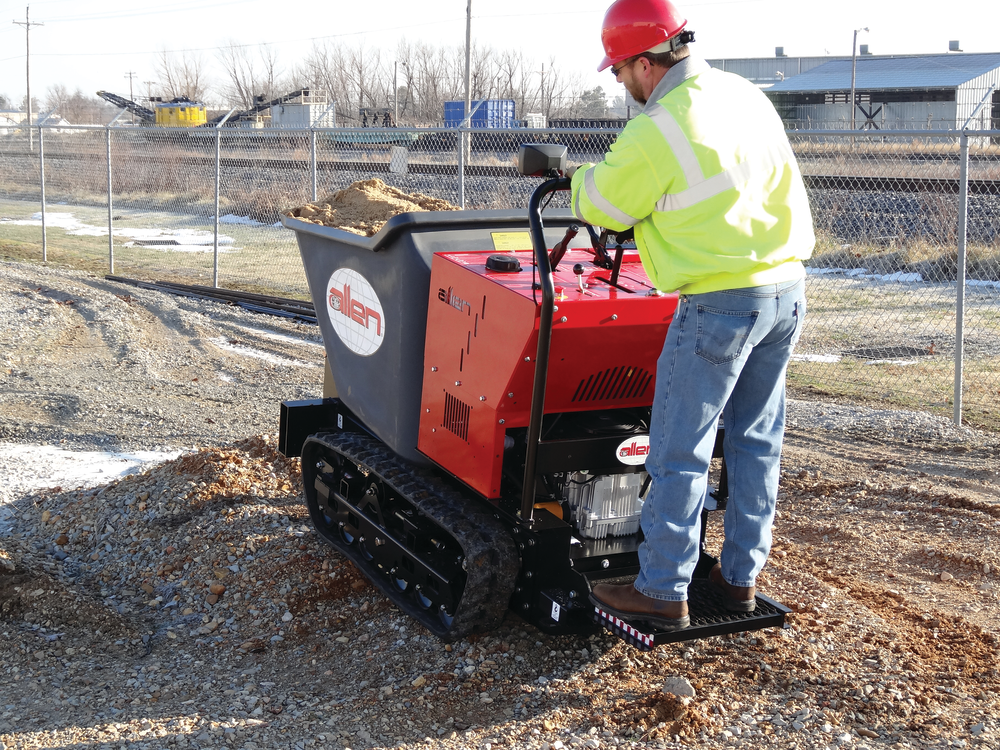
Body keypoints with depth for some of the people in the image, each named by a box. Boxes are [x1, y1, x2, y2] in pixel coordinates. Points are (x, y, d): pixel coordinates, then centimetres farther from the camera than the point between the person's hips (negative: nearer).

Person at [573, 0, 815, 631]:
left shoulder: (654, 134, -14)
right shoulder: (747, 96, 9)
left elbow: (601, 206, -1)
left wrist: (583, 177, 19)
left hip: (720, 302, -8)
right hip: (788, 291, 8)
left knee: (680, 451, 1)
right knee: (757, 439, 15)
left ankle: (663, 592, 8)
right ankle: (741, 576, 25)